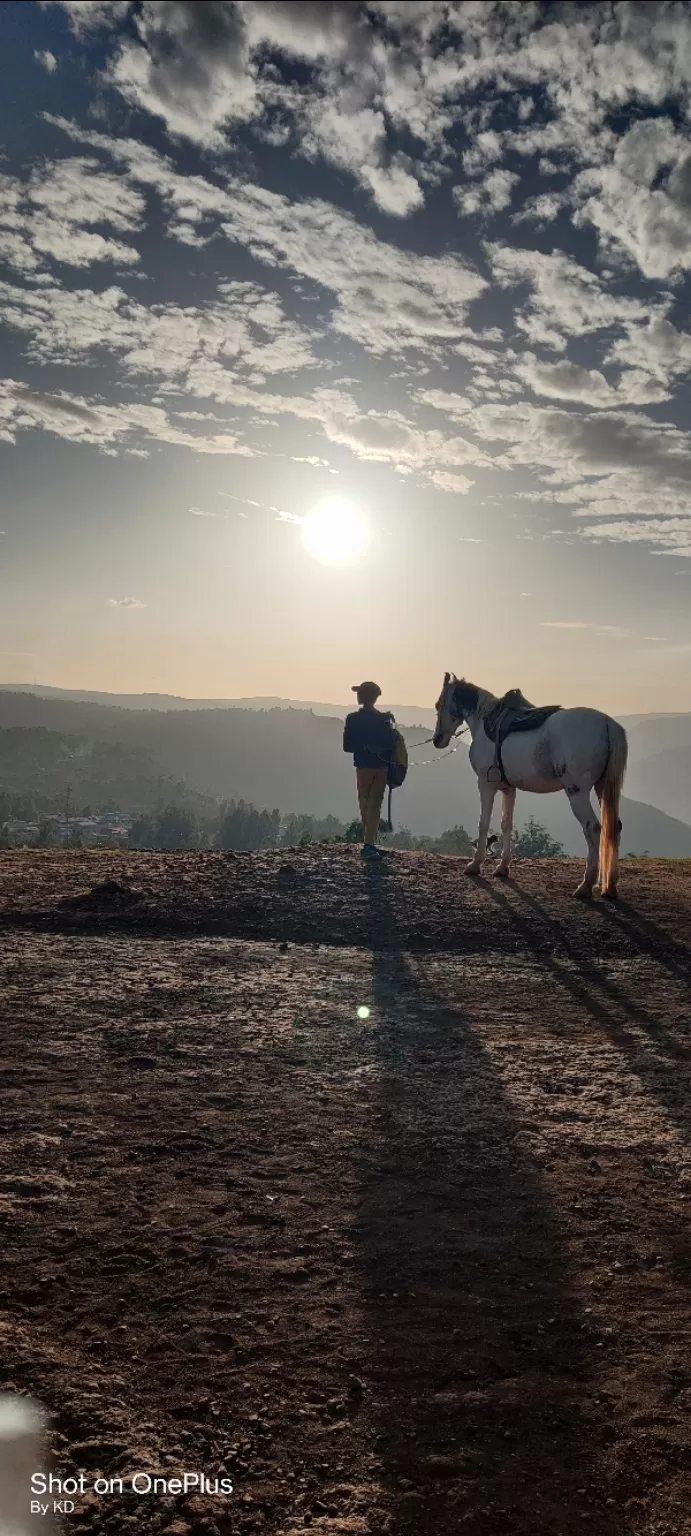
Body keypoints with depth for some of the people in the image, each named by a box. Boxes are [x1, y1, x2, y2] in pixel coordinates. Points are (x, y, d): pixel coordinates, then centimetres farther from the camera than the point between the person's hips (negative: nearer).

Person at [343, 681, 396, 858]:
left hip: (363, 766, 0)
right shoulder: (385, 719, -5)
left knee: (365, 805, 13)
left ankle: (369, 844, 17)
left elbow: (347, 746, -3)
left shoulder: (352, 719, -6)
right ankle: (370, 844, -6)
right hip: (382, 766, 0)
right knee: (374, 804, 3)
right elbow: (391, 744, -5)